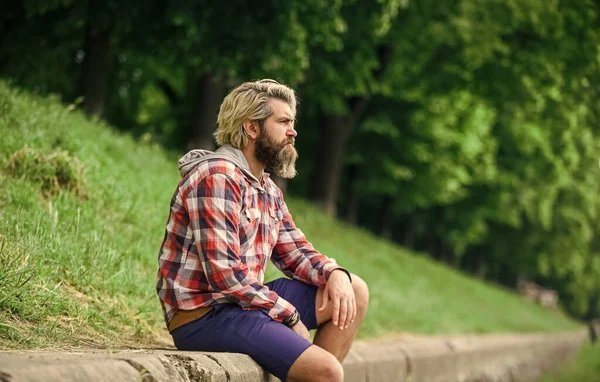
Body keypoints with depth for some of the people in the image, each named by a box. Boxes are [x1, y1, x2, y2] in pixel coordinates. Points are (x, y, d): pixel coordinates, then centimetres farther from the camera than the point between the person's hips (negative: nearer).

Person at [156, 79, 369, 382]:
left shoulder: (269, 191, 16)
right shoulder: (217, 176, -15)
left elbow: (296, 254, 17)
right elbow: (224, 272, -22)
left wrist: (336, 274, -5)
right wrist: (290, 316, -15)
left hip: (241, 303, 10)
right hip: (203, 315, -10)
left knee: (354, 291, 9)